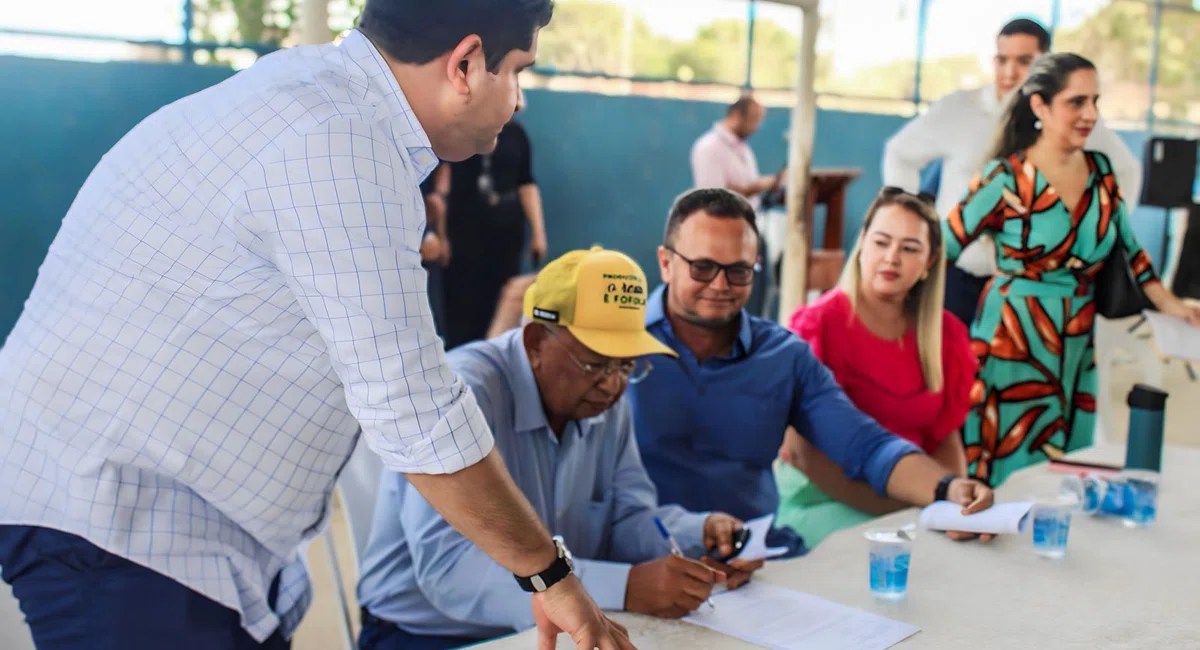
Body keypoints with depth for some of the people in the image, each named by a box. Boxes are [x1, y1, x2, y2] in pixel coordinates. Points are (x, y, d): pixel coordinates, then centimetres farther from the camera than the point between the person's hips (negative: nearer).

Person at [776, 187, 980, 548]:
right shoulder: (819, 324, -9)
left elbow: (946, 437, 12)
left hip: (911, 493, 6)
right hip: (820, 497, -5)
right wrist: (897, 508, -21)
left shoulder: (945, 335, 7)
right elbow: (803, 449, -13)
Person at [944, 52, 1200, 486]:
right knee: (1009, 469, 0)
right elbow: (942, 247, -7)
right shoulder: (1005, 178, -10)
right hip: (1013, 339, -5)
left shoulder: (1101, 170, 7)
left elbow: (1129, 247, 19)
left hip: (1078, 346, 5)